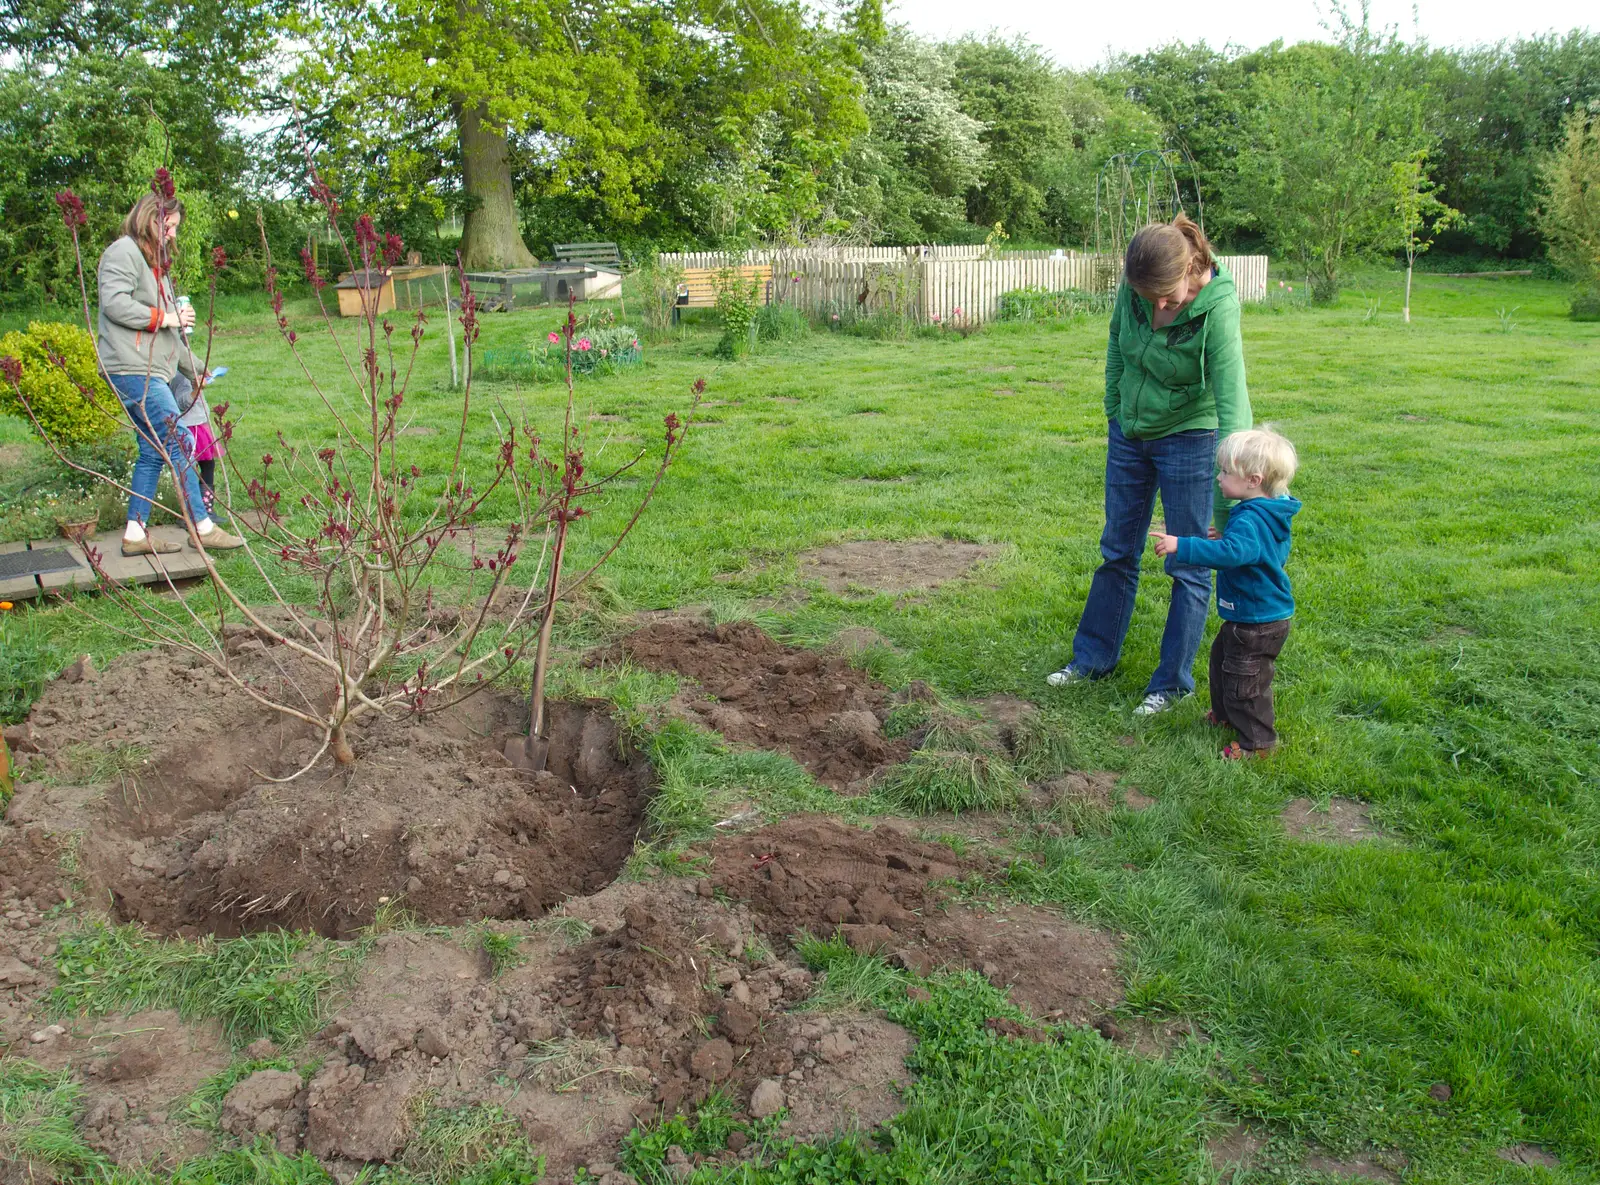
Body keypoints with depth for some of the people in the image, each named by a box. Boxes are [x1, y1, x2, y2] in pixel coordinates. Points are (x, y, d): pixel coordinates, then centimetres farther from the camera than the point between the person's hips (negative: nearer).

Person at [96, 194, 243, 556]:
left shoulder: (155, 262, 26)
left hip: (150, 370, 10)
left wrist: (193, 371, 28)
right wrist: (164, 317, -13)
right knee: (179, 443, -11)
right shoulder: (124, 252, -4)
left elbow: (169, 333, 28)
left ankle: (136, 534, 11)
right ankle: (202, 528, -8)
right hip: (132, 367, -10)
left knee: (154, 452, 8)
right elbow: (115, 303, -20)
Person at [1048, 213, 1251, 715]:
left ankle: (1173, 682, 18)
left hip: (1188, 440, -5)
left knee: (1188, 566, 4)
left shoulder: (1217, 308, -29)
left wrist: (1227, 503, -35)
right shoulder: (1134, 287, -15)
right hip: (1129, 434, 5)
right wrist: (1113, 409, 9)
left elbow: (1232, 405, -32)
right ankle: (1094, 657, 33)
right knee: (1117, 553, 17)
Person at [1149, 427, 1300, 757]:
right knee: (1223, 659, 28)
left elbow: (1230, 553, -46)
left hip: (1257, 621, -11)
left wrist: (1182, 546, -47)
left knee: (1244, 679, 1)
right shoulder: (1271, 514, 3)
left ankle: (1257, 740, 15)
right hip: (1257, 612, 11)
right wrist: (1223, 540, 16)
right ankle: (1226, 714, 46)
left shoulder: (1250, 521, -30)